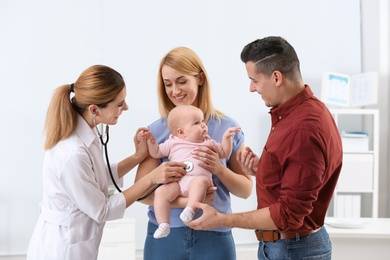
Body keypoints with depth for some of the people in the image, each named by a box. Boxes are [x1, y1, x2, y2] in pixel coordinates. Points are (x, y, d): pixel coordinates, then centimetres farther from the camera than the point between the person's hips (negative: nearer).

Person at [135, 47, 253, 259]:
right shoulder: (156, 131, -1)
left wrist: (219, 169, -16)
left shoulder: (227, 127, -1)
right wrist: (186, 201, -21)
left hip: (214, 236, 0)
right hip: (164, 236, 0)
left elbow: (246, 190, 3)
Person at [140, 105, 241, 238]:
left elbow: (224, 153, 31)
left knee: (200, 181, -37)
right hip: (176, 183, 1)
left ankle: (190, 209, -46)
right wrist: (150, 141, 13)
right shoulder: (173, 143, 21)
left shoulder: (209, 143, 25)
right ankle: (163, 224, -27)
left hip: (198, 178, -1)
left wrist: (226, 137, 19)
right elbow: (156, 153, 27)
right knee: (161, 192, -26)